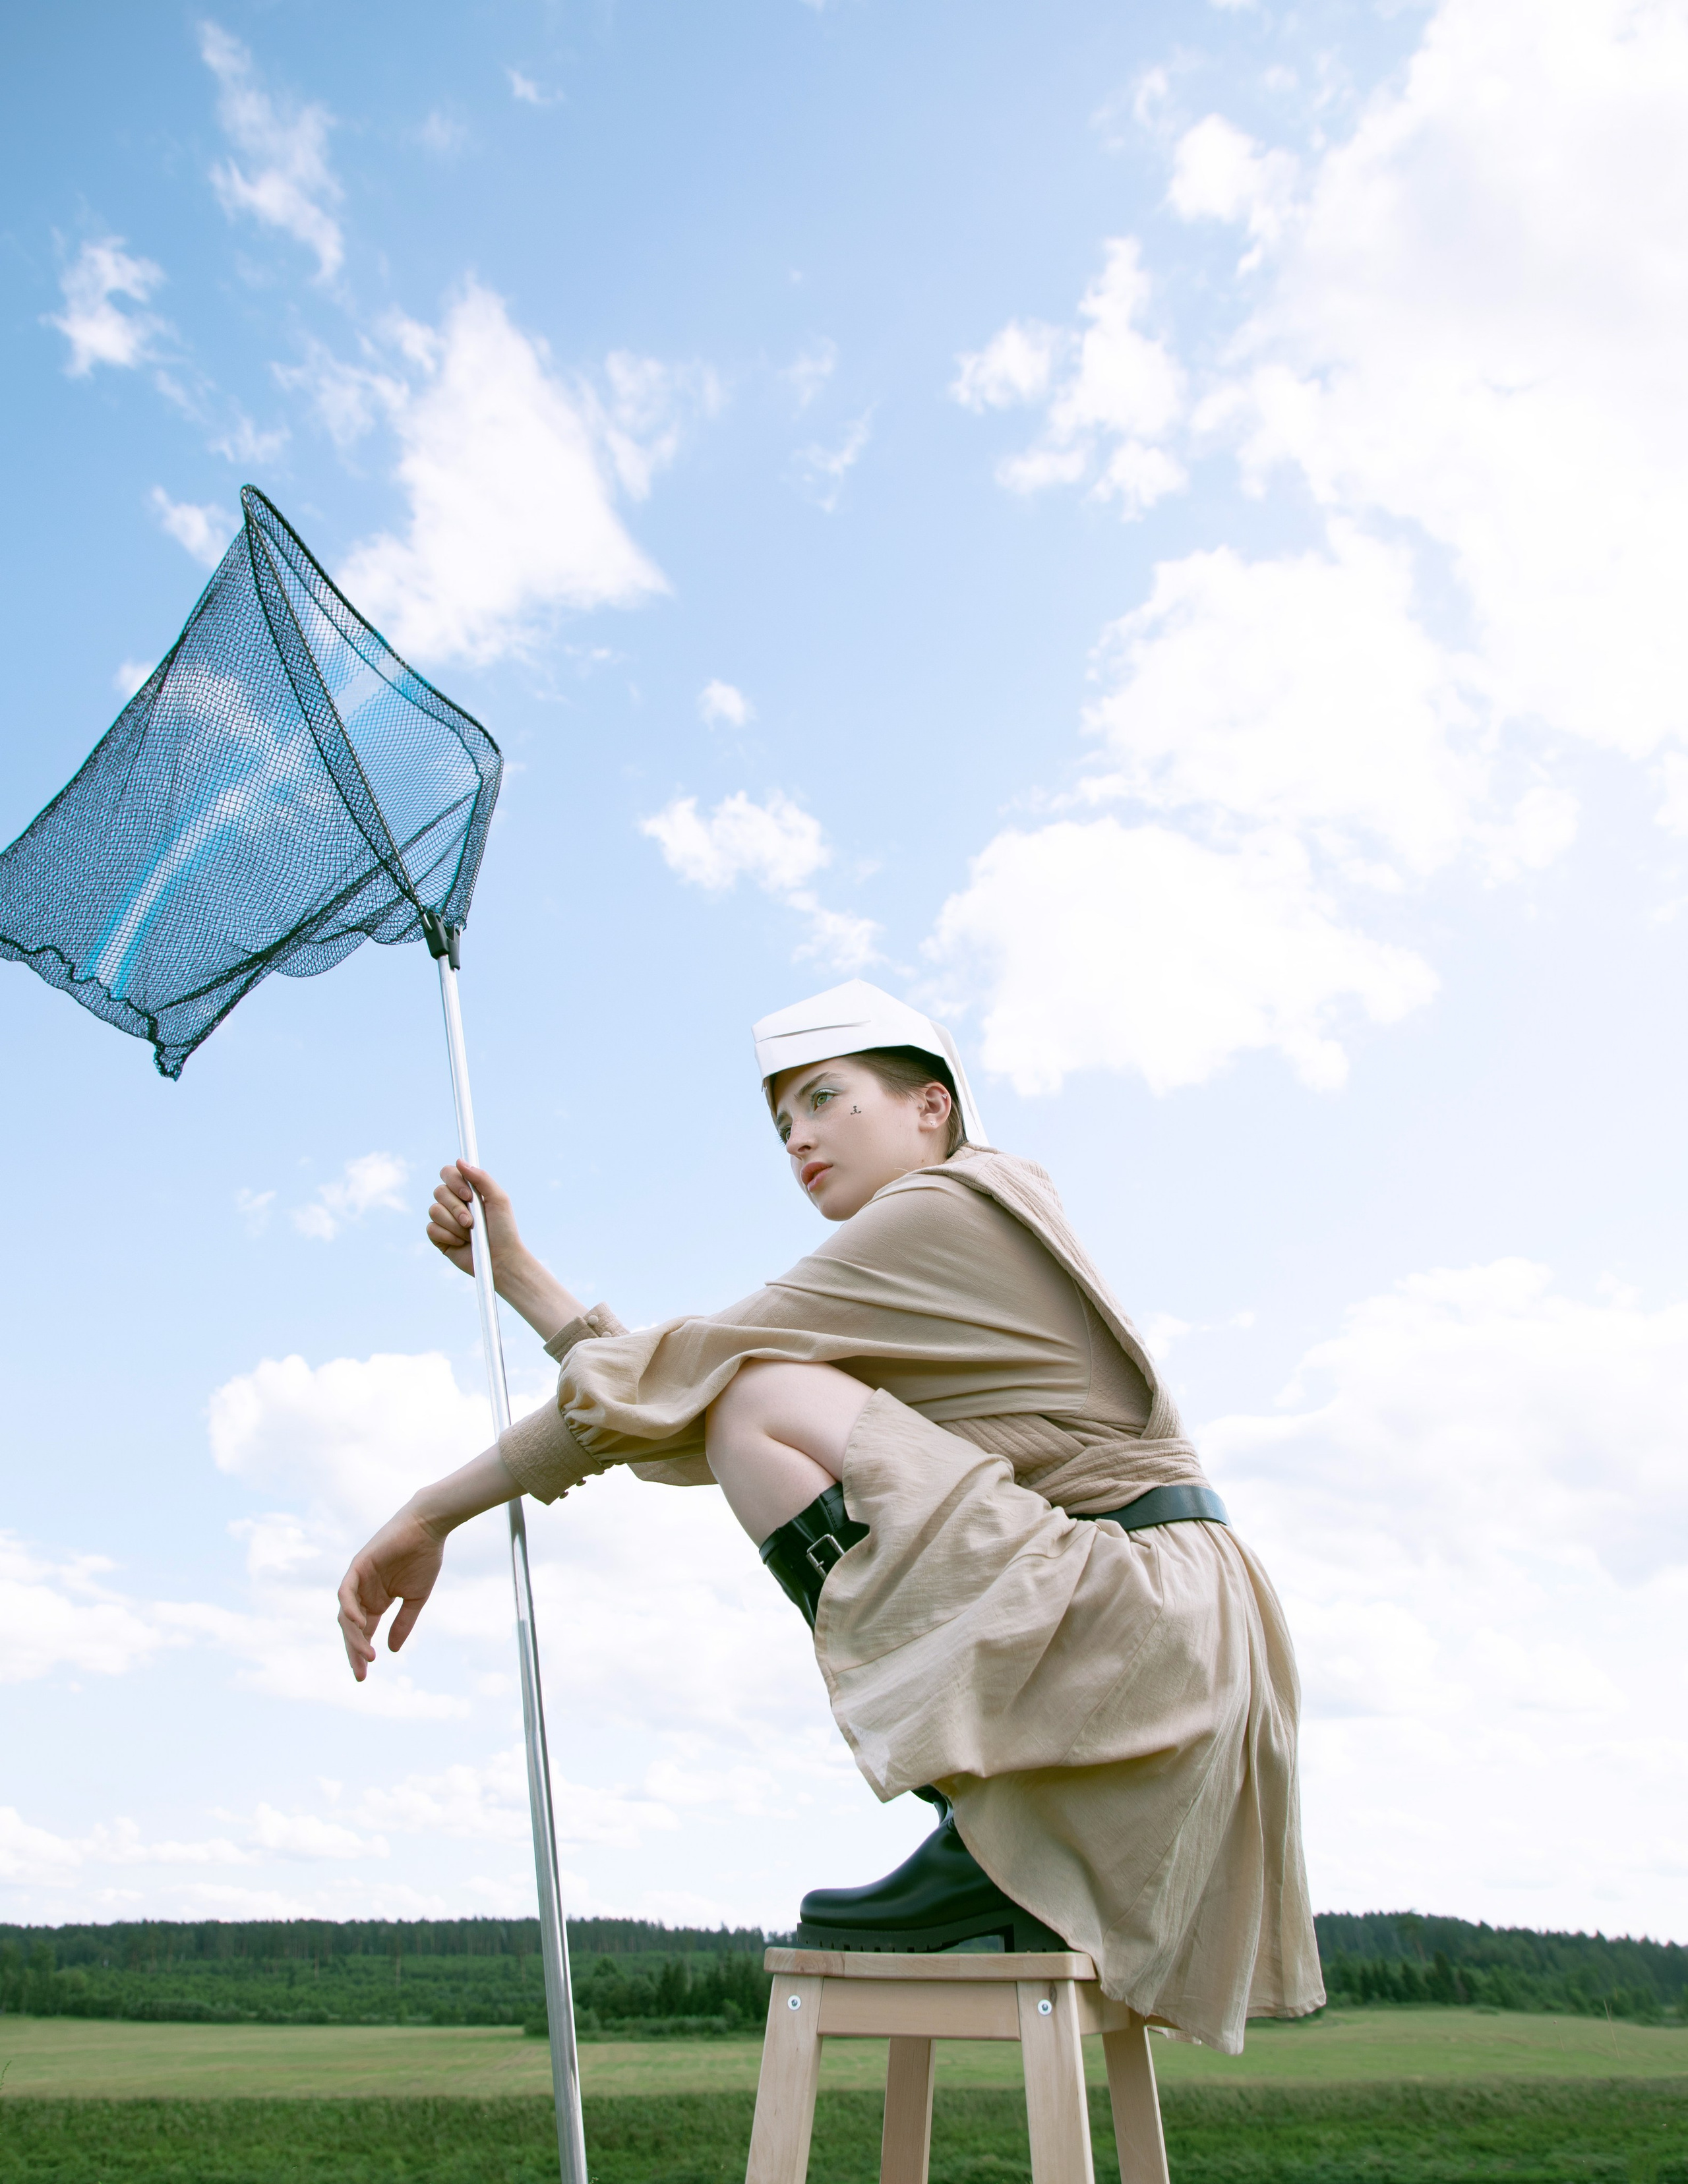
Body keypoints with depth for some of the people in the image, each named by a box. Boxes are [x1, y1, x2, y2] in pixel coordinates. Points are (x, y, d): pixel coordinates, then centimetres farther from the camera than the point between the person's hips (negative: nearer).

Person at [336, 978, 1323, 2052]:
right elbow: (683, 1417, 16)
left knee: (764, 1399, -17)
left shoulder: (950, 1207, -7)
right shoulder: (914, 1280, 22)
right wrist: (516, 1272, 15)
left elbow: (691, 1370, -12)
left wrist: (434, 1512, -7)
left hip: (1145, 1612, -10)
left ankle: (982, 1834, -13)